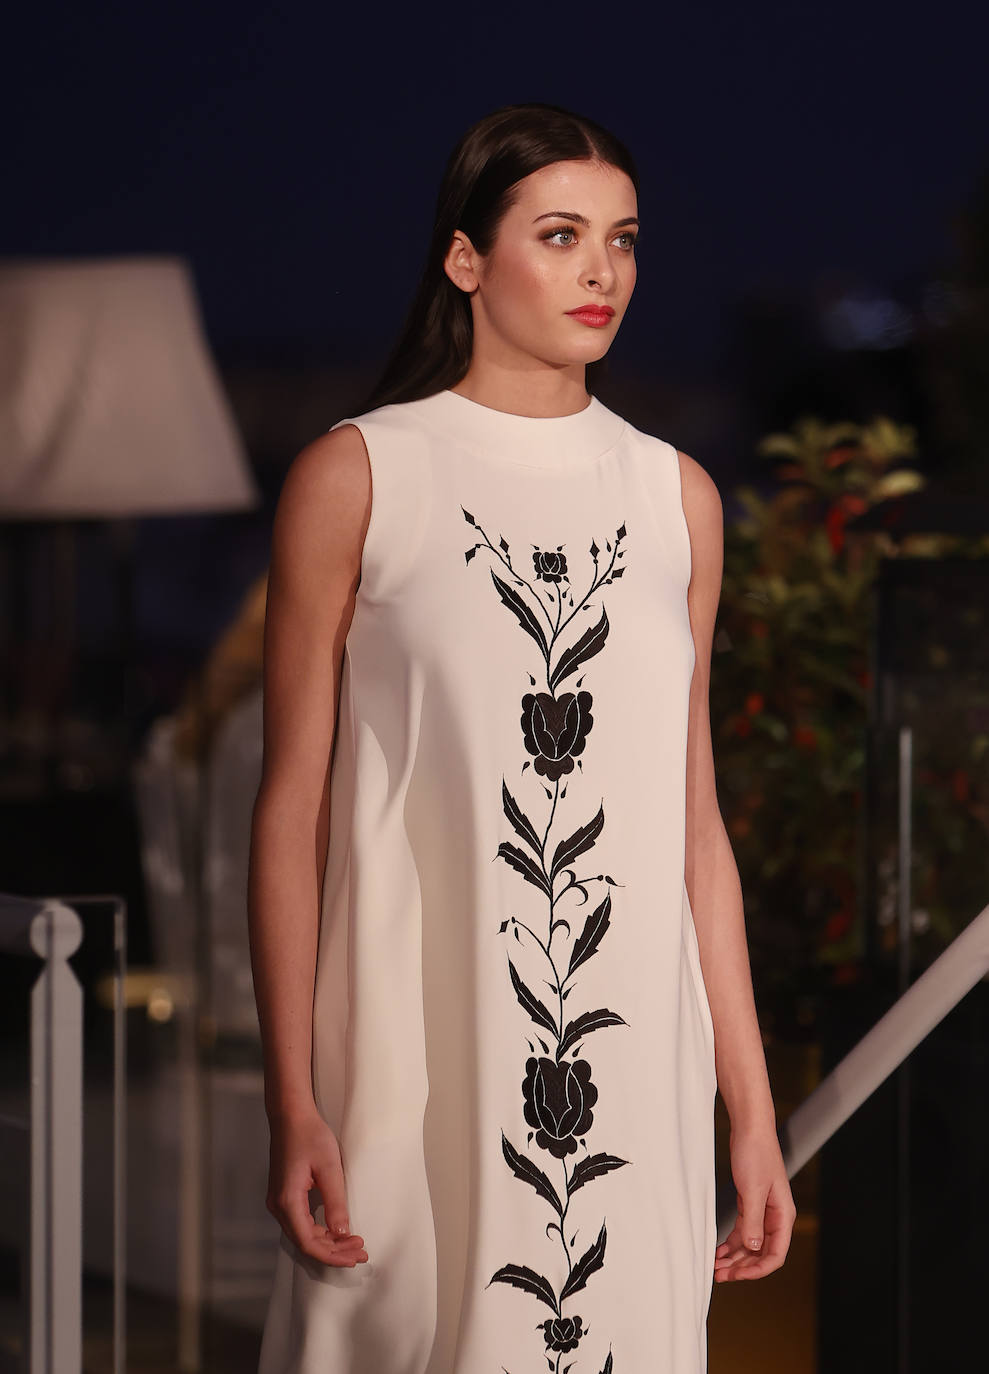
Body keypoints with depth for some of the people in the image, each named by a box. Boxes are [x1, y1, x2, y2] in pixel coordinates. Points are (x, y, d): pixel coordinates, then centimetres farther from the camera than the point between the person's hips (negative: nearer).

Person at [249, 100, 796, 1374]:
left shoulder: (674, 496, 11)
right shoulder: (355, 479, 0)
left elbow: (692, 824, 13)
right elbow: (291, 808, -2)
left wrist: (752, 1113, 10)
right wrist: (293, 1111, -8)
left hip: (636, 1075, 3)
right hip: (419, 1065, -3)